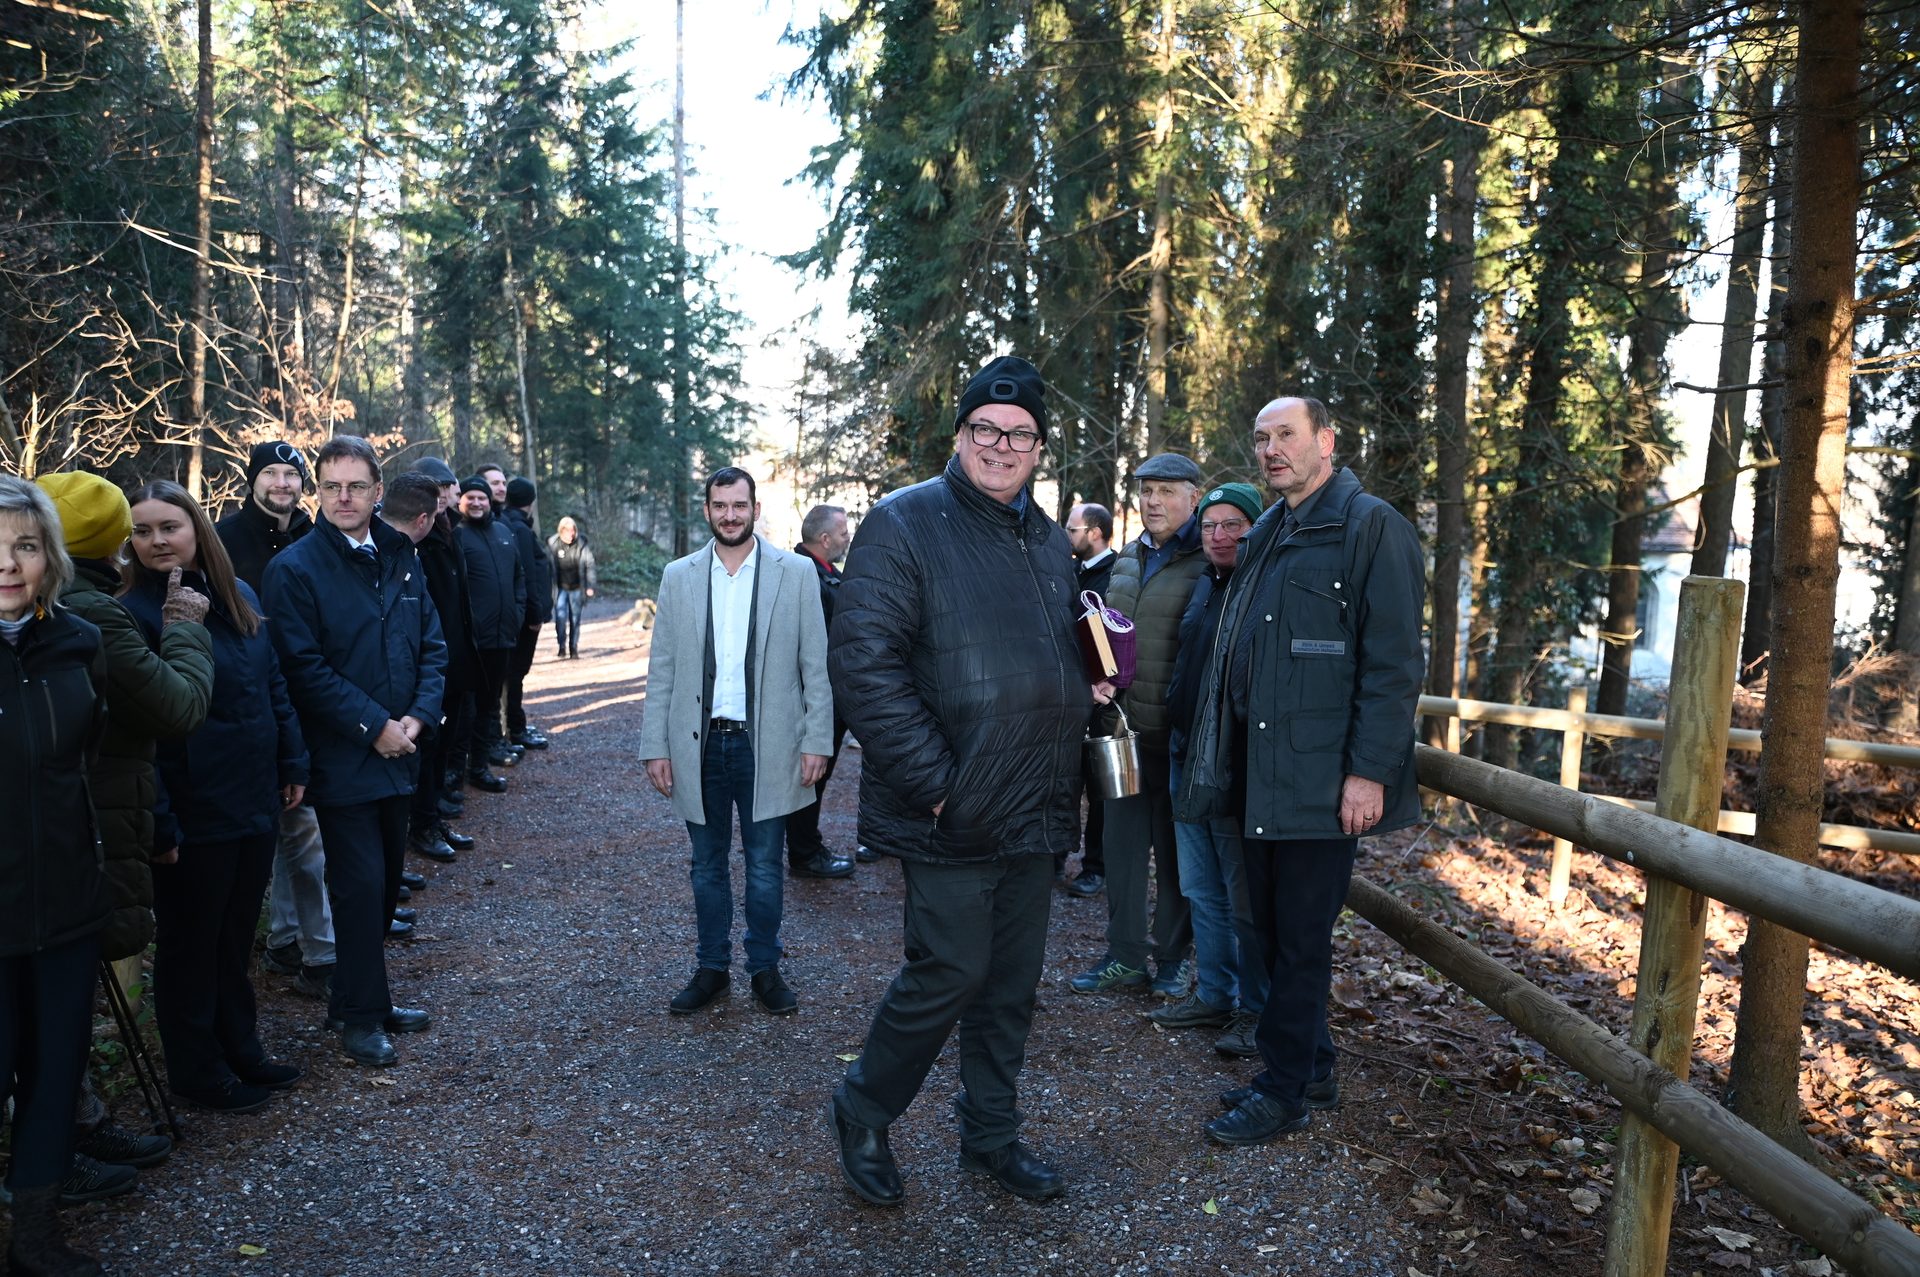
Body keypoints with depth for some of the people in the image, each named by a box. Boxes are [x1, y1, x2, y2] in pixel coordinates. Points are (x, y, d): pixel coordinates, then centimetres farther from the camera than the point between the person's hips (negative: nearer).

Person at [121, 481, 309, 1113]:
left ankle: (240, 1049, 35)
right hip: (194, 817, -6)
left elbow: (274, 686, 13)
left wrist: (292, 764, 10)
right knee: (190, 943, 10)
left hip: (254, 802, 6)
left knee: (237, 934, 19)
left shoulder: (238, 596, 6)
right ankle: (197, 1071, 27)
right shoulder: (133, 614, -13)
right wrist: (158, 821, -17)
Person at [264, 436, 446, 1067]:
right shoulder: (294, 568, -8)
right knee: (360, 885, -1)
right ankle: (360, 1015, 14)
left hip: (397, 754, 6)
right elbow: (305, 667, -14)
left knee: (385, 883, 14)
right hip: (341, 760, -6)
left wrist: (417, 717, -6)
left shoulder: (401, 560, 9)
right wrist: (374, 726, -17)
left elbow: (432, 647, 9)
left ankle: (362, 999, 29)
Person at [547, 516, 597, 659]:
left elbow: (590, 565, 0)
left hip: (577, 588, 1)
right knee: (560, 617, -12)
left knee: (575, 619, 7)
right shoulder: (553, 545, -6)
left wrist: (590, 586, -7)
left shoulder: (582, 545, -5)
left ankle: (573, 648, 19)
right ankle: (562, 647, 0)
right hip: (560, 588, -1)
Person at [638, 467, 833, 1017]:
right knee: (707, 866, 14)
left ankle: (765, 967, 25)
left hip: (766, 745, -2)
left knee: (764, 868, 8)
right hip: (699, 745, 2)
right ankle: (711, 968, 28)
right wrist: (655, 746, 0)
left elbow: (816, 665, -2)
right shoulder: (678, 576, 5)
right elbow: (662, 670, 5)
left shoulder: (795, 573, -2)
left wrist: (816, 740, -6)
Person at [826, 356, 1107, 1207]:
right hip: (952, 813, -7)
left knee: (1012, 980, 14)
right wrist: (933, 780, -19)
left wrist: (1090, 690, 6)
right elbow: (864, 664, -17)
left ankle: (991, 1135, 33)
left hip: (1034, 815, 7)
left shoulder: (1048, 539, 14)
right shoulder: (906, 523, -9)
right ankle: (861, 1113, 24)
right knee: (949, 973, -2)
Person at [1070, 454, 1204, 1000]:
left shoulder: (1209, 563, -10)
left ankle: (1174, 957, 22)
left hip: (1177, 733, -6)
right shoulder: (1129, 557, 13)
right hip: (1124, 727, 7)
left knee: (1176, 849, 7)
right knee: (1122, 841, 11)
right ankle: (1125, 957, 22)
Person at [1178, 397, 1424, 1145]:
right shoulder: (1267, 535, 17)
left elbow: (1393, 663, -14)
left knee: (1300, 940, 2)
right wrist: (1220, 758, 14)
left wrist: (1369, 772, -19)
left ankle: (1284, 1092, 16)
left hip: (1321, 778, -8)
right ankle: (1311, 1072, 30)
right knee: (1275, 931, 15)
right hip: (1258, 774, 8)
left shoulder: (1371, 527, -8)